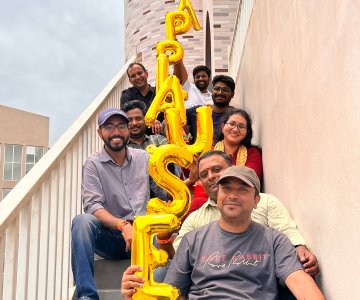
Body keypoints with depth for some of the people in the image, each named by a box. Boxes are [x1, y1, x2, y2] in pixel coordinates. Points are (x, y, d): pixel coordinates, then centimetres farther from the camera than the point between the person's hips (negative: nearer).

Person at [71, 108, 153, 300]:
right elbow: (93, 206, -10)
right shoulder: (93, 164, 2)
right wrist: (123, 225, -25)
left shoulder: (143, 157, 11)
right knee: (82, 221, -30)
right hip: (111, 237, -1)